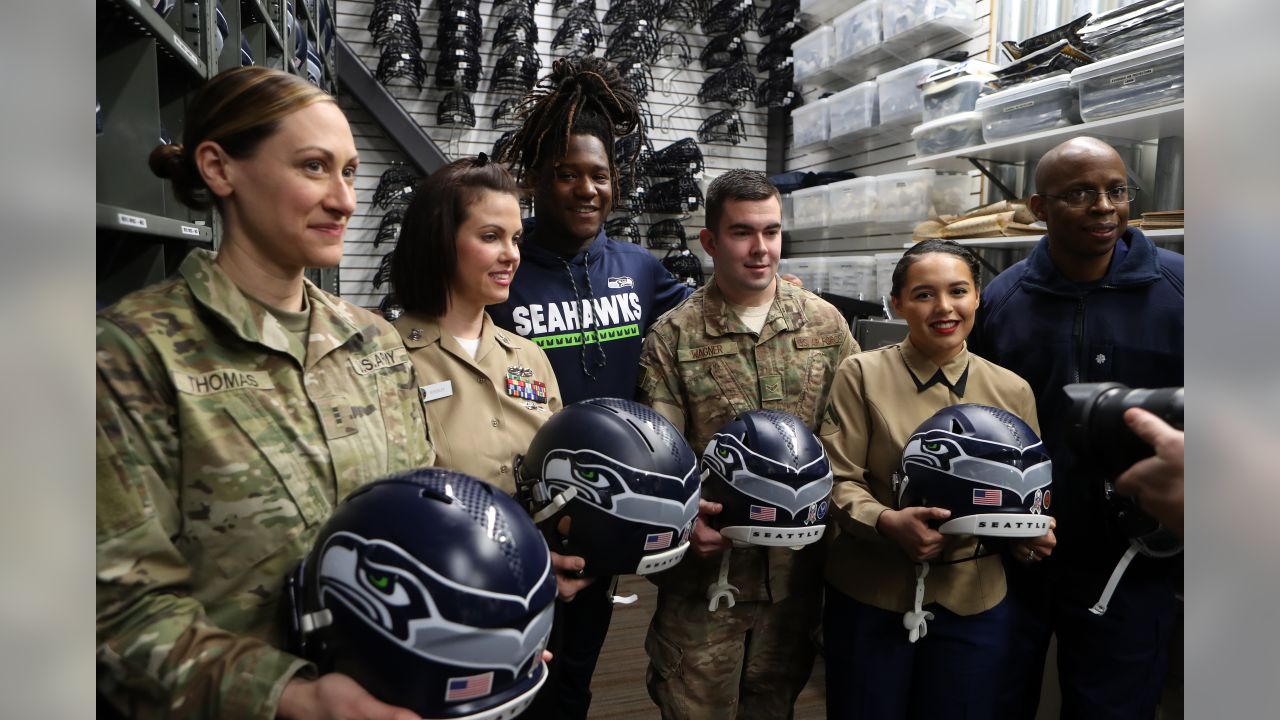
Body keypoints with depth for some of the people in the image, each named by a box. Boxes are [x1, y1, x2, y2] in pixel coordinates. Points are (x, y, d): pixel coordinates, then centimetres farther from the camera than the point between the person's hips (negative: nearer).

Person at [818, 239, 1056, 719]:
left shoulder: (1013, 391, 4)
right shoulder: (862, 375, -7)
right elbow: (837, 479, -10)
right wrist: (888, 521, -27)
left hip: (974, 600, 3)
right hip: (871, 595, -2)